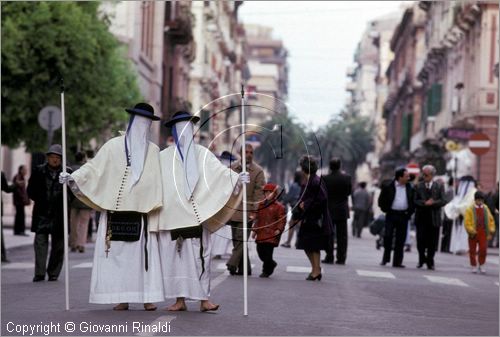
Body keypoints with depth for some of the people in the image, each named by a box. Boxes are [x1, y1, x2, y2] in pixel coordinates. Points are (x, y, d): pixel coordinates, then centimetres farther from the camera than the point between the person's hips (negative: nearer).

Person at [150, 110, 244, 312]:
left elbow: (219, 170, -3)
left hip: (196, 214, 0)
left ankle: (204, 299, -5)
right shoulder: (164, 157, 11)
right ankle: (180, 299, 1)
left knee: (199, 254, -6)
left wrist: (235, 177, -20)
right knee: (174, 254, -3)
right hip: (172, 214, 0)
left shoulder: (202, 155, 10)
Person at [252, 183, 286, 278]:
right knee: (260, 252, 6)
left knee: (267, 252, -9)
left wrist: (279, 229, -18)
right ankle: (271, 264, 30)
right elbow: (257, 218, 19)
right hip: (261, 233, 6)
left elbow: (282, 220, -6)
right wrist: (254, 230, 13)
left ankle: (266, 271, 5)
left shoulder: (279, 206, -3)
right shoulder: (261, 205, 14)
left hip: (272, 234, -6)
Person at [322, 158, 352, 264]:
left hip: (329, 209, -1)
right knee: (342, 235, 7)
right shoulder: (346, 178, -8)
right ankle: (341, 258, 6)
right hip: (342, 210, 1)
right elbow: (349, 191, 2)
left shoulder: (325, 179, -12)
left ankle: (329, 257, 4)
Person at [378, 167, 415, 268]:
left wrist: (409, 212, 4)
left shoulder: (409, 188, 7)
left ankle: (397, 261, 6)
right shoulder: (388, 186, -2)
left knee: (400, 240, 2)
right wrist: (386, 210, -3)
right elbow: (381, 200, 3)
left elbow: (413, 202, 14)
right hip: (391, 215, -2)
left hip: (403, 216, 2)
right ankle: (385, 259, 10)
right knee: (387, 236, -3)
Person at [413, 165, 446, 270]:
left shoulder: (439, 186, 6)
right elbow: (415, 201, -2)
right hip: (421, 217, 0)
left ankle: (430, 262, 13)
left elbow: (443, 201, -2)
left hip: (434, 218, 0)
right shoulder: (418, 186, 6)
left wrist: (432, 203, -16)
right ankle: (421, 259, 20)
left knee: (432, 242, 2)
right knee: (420, 240, -1)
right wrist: (425, 203, -18)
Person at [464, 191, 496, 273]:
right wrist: (471, 231, -19)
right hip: (473, 234, -2)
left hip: (483, 233, 2)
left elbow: (491, 220, 12)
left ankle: (481, 265, 13)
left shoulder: (486, 209, 8)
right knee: (472, 250, 5)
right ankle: (474, 266, 17)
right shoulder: (470, 209, -4)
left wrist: (491, 231, 2)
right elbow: (467, 222, -9)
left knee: (483, 249, -4)